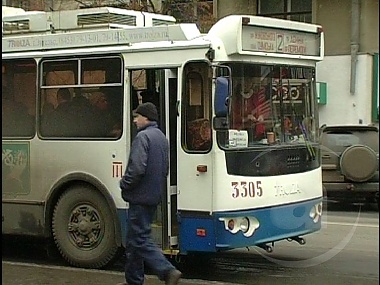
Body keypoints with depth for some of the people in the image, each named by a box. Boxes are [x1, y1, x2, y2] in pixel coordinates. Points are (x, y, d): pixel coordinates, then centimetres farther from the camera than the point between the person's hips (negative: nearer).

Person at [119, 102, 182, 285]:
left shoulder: (143, 136, -15)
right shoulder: (161, 137, 15)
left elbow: (137, 168, -24)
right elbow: (165, 168, 21)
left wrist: (124, 184, -9)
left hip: (140, 197, -10)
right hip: (154, 197, 10)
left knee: (140, 239, -7)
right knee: (134, 239, 16)